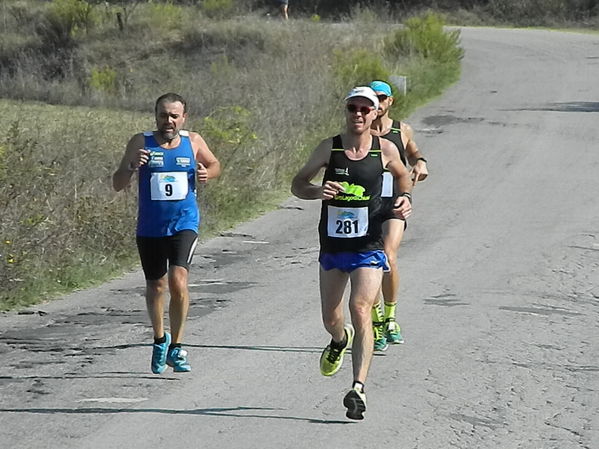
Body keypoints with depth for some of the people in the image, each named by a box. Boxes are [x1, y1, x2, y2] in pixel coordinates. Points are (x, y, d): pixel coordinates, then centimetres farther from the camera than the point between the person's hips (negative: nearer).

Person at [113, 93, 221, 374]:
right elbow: (117, 184, -4)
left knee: (178, 280, -19)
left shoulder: (193, 142, 2)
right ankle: (160, 340, 37)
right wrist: (131, 166, -25)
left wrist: (207, 173, -3)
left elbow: (215, 165, 21)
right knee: (156, 286, 12)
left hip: (184, 226, -1)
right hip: (150, 229, 1)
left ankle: (176, 347, -9)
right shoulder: (141, 143, -3)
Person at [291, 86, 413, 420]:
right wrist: (317, 191, -19)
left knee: (361, 310, -20)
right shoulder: (329, 148, -3)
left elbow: (403, 175, 19)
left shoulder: (385, 149, -2)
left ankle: (359, 389, -24)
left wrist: (406, 199, -1)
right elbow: (297, 184, 2)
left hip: (368, 246, -2)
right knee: (331, 319, 14)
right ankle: (340, 341, 52)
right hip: (332, 246, 2)